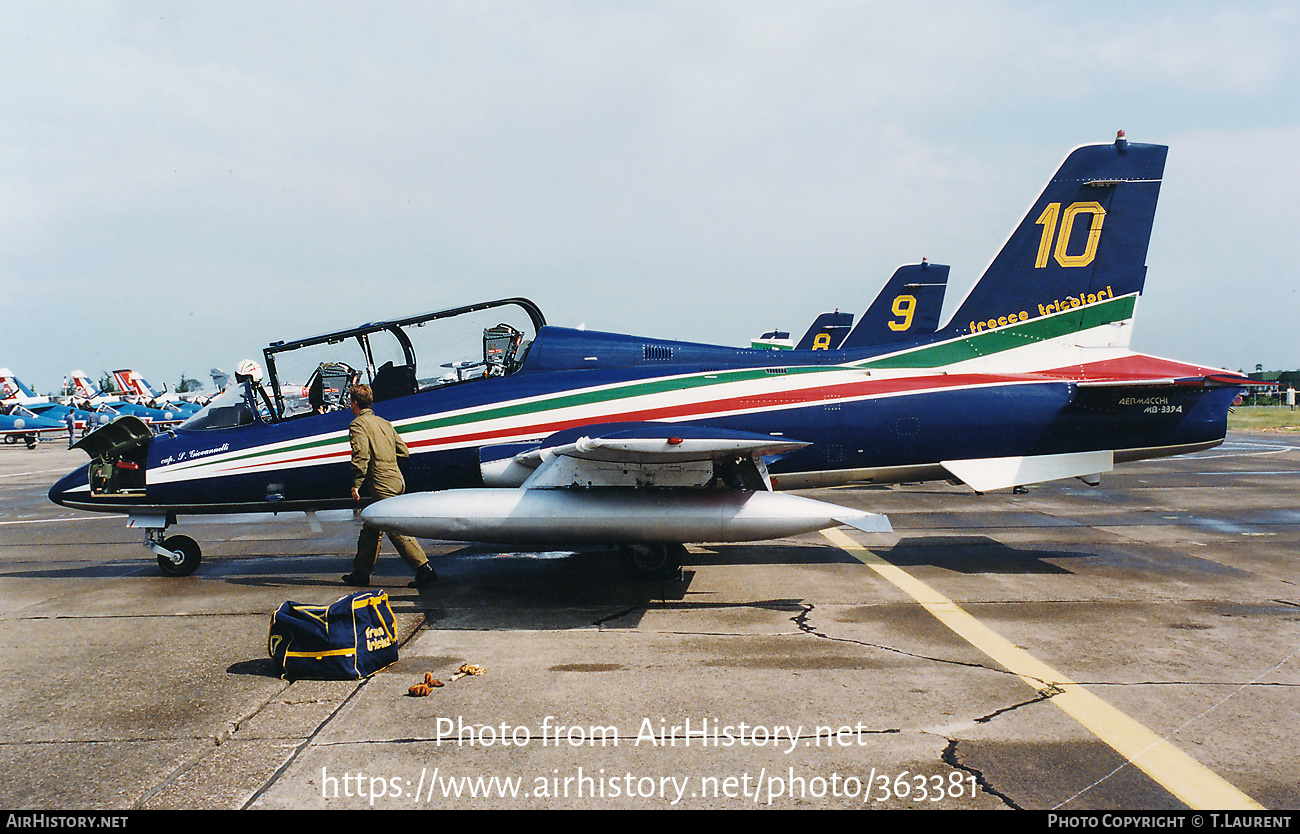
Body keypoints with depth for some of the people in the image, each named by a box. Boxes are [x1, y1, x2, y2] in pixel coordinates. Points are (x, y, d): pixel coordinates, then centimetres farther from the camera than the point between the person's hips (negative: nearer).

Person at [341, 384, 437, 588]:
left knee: (396, 529, -9)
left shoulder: (358, 425, -5)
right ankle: (361, 572, 24)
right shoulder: (384, 423, 19)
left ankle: (424, 569, -14)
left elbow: (361, 456, -18)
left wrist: (356, 484, -15)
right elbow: (403, 451, 17)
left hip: (381, 485, -9)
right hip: (396, 478, 9)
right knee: (371, 528, 17)